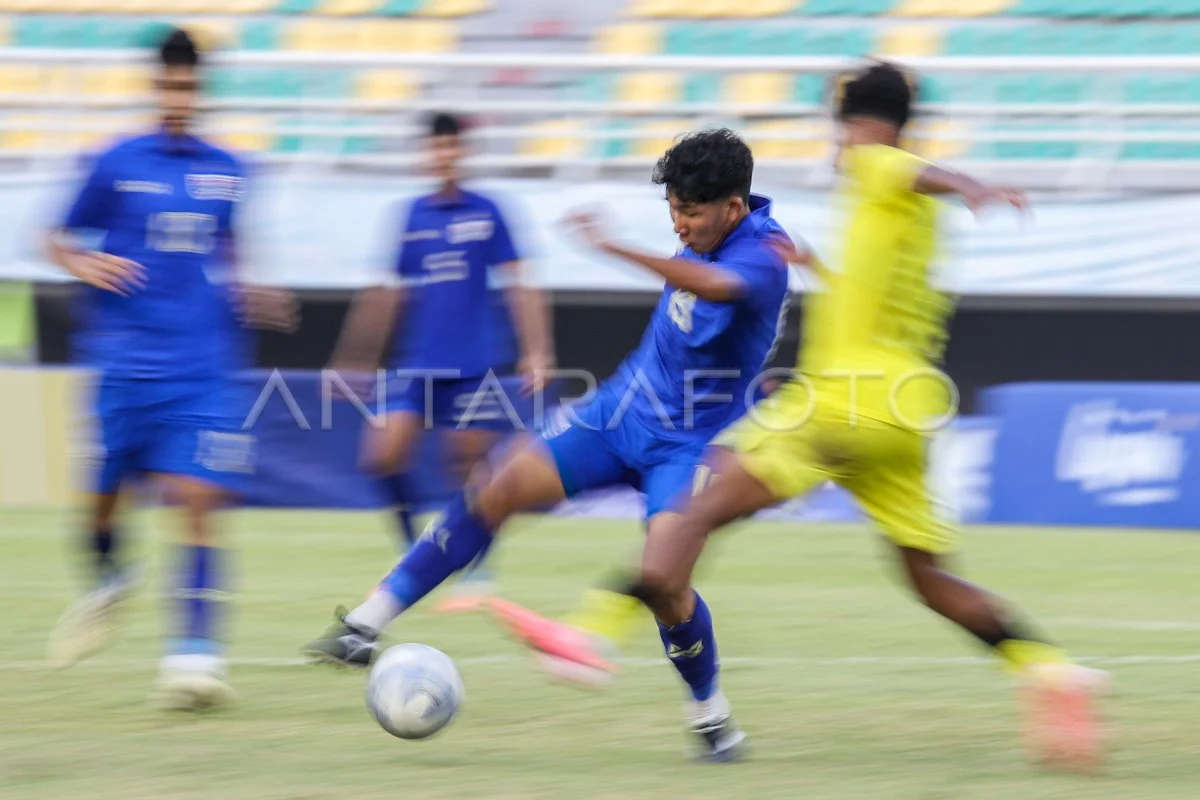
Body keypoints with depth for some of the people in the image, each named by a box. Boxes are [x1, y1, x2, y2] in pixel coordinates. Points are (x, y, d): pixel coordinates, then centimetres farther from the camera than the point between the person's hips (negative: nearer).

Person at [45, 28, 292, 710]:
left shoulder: (225, 171, 9)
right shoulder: (120, 163, 0)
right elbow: (61, 240, 8)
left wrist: (248, 298, 10)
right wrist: (84, 265, -12)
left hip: (202, 365, 1)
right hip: (126, 359, -1)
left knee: (199, 498, -12)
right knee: (107, 492, 7)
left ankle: (196, 647, -14)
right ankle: (108, 578, 41)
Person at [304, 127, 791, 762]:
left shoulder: (761, 254, -24)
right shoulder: (708, 236, 0)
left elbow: (717, 285, -48)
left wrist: (620, 250, -57)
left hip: (687, 443, -6)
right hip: (623, 408, 7)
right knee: (503, 488, -10)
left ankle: (711, 715, 3)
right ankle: (366, 625, -11)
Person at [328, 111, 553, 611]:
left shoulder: (486, 213, 1)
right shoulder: (412, 216, 8)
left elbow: (516, 287, 2)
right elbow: (391, 294, 16)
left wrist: (536, 350, -6)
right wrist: (358, 358, 18)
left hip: (476, 362, -3)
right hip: (419, 362, 3)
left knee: (470, 465, -3)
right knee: (383, 454, -11)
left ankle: (476, 578, 11)